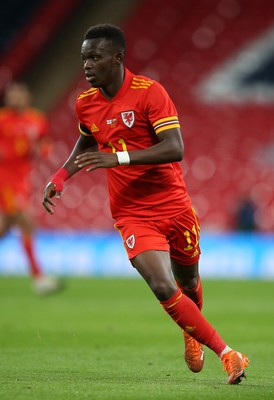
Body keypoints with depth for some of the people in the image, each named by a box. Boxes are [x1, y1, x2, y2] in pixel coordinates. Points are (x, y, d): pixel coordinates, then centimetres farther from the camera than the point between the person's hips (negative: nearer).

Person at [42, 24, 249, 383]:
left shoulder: (149, 91, -14)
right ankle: (226, 354, -10)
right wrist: (61, 176, 10)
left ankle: (191, 333, 51)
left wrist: (119, 157, -32)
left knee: (188, 282, 17)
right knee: (164, 287, -18)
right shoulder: (85, 104, 2)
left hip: (174, 204, -2)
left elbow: (175, 148, -23)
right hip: (133, 215, 2)